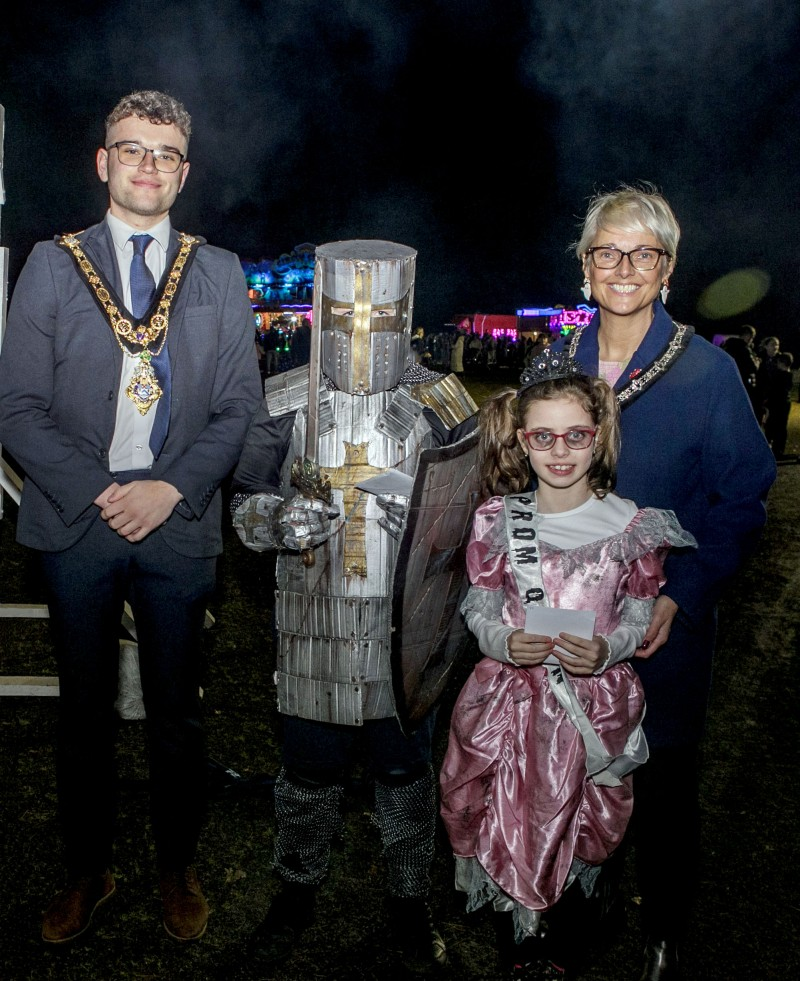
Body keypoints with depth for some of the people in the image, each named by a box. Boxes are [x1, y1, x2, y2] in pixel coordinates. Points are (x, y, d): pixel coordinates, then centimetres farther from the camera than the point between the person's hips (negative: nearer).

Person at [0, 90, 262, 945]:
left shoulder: (219, 273, 7)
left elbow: (239, 405, 3)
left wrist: (172, 488, -10)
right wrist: (95, 492, -12)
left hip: (179, 523, 0)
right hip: (75, 521, 0)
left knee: (176, 712, 11)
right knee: (84, 707, 13)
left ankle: (176, 867, 30)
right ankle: (87, 869, 32)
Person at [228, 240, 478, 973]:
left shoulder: (441, 405, -5)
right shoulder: (285, 404, -4)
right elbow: (245, 503, 2)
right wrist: (278, 521, -20)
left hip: (406, 628, 0)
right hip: (314, 627, 1)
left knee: (405, 770, 16)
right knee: (309, 768, 16)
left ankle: (410, 900, 40)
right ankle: (298, 892, 42)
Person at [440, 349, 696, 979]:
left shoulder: (632, 525, -8)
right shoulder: (496, 520, -6)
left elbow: (639, 618, 1)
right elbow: (480, 610, 3)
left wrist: (606, 651, -19)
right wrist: (503, 641, -18)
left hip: (597, 701, 0)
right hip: (511, 695, 0)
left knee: (586, 816, 13)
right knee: (511, 812, 8)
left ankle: (563, 906, 45)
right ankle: (521, 924, 38)